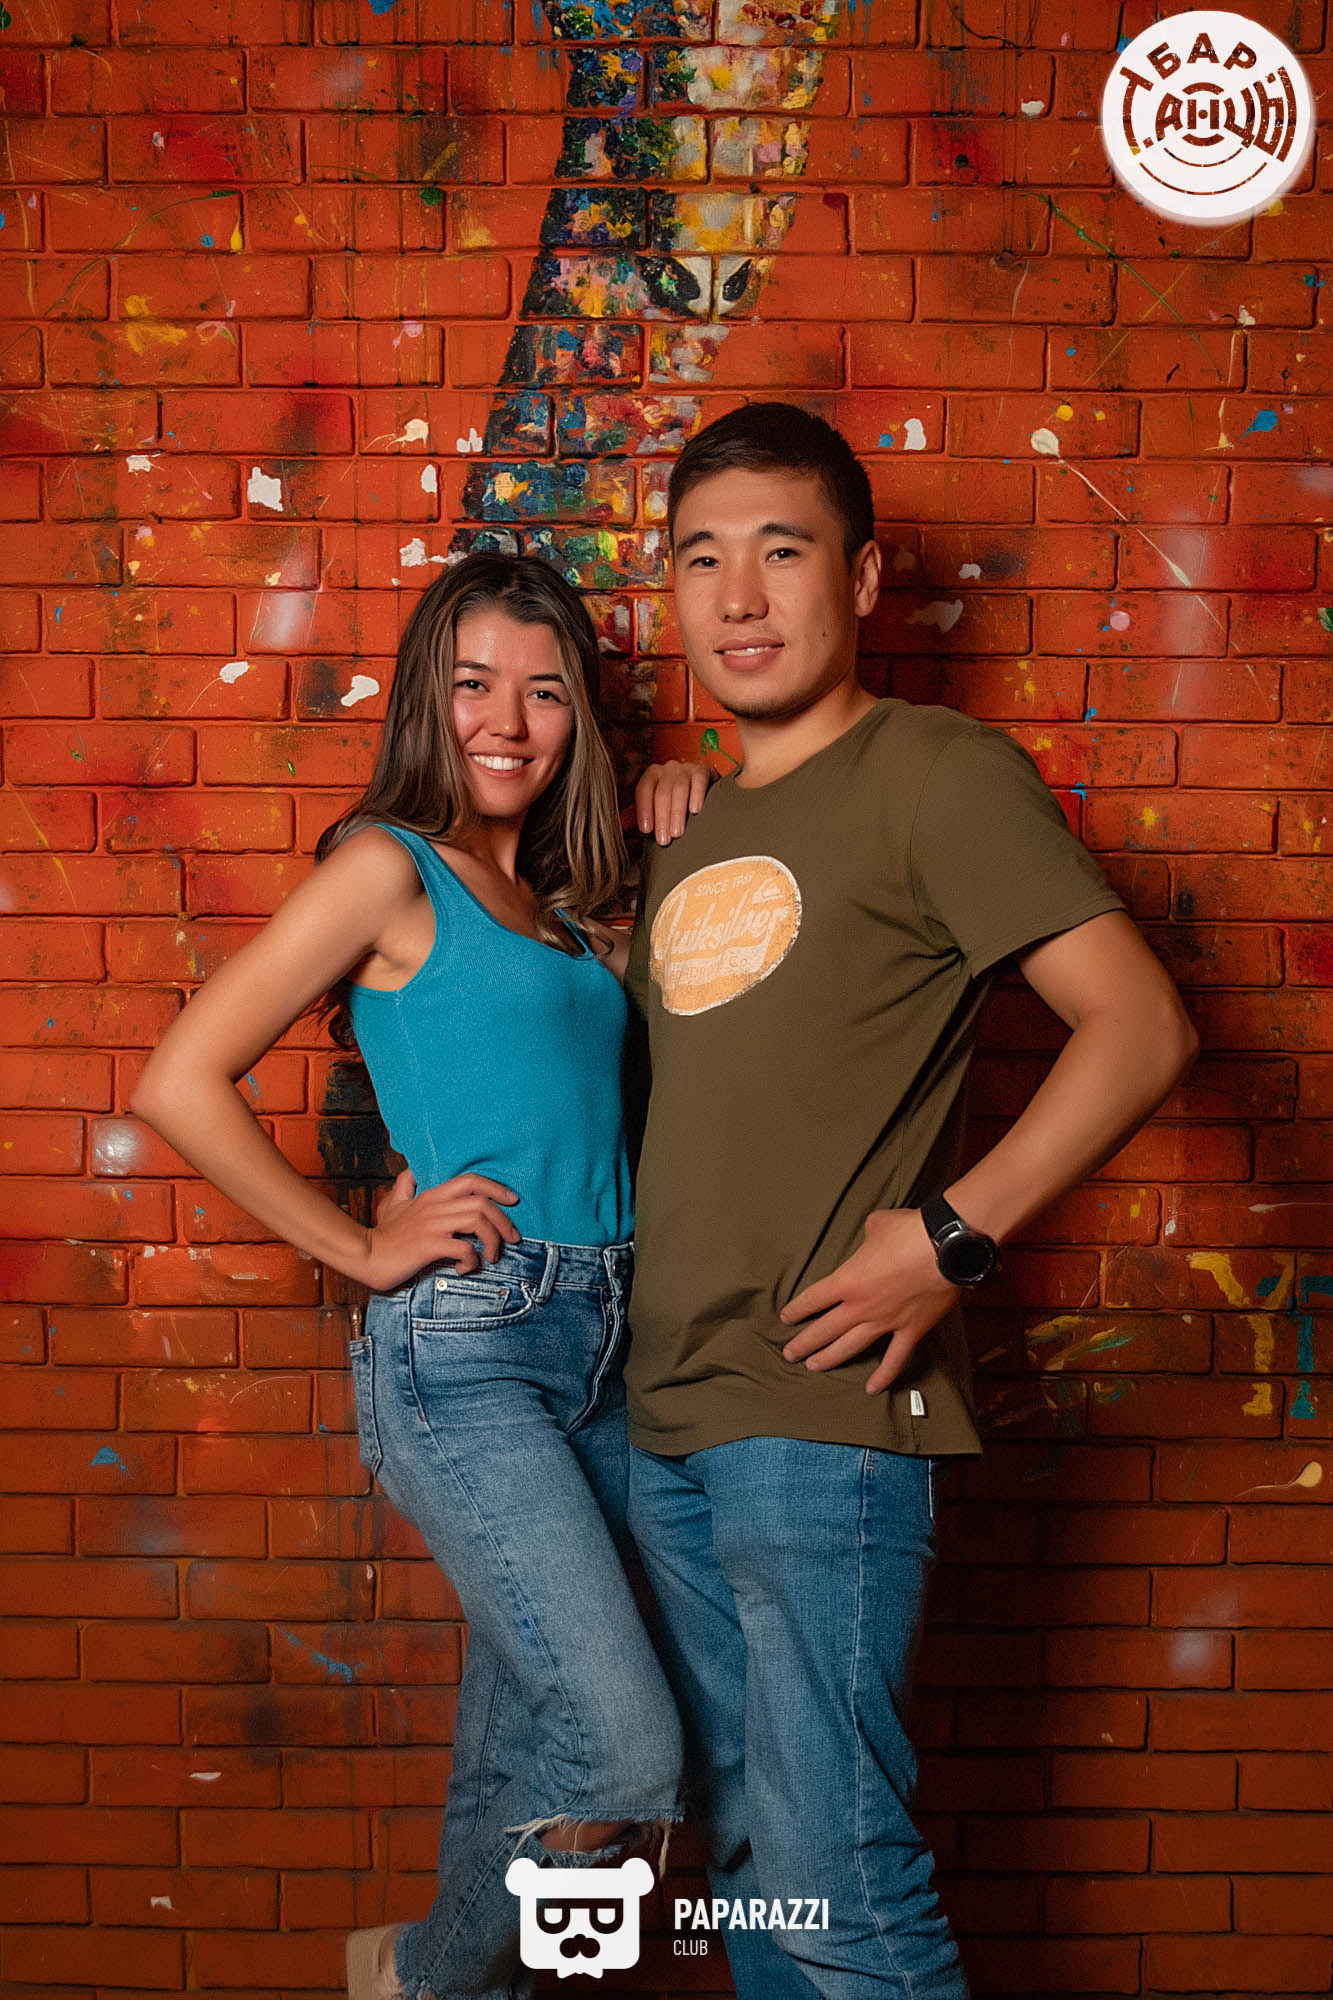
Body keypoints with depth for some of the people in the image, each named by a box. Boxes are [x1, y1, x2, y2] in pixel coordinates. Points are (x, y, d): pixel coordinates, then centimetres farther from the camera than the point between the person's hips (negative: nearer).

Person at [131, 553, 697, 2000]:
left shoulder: (565, 896, 15)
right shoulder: (390, 866, -4)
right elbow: (179, 1084, -9)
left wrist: (672, 803, 11)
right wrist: (364, 1249, -6)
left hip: (603, 1342, 7)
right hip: (462, 1348, -7)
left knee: (528, 1733, 13)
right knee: (627, 1751, -12)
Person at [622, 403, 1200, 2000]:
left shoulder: (936, 774, -6)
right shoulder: (689, 838, 17)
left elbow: (1140, 1025, -14)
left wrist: (954, 1233, -20)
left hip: (824, 1418, -7)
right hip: (667, 1420, 8)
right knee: (743, 1847, 17)